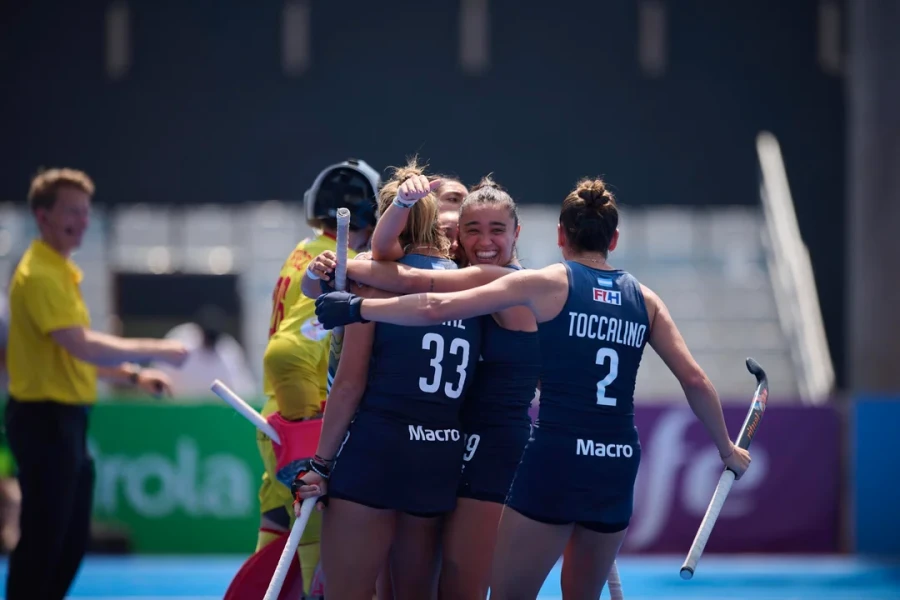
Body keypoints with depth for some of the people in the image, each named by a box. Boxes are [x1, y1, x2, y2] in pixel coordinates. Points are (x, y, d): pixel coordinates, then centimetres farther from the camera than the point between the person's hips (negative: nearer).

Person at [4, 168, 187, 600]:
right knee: (41, 543, -6)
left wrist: (133, 376, 12)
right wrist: (154, 351, -19)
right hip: (45, 420, -10)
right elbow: (81, 345, -27)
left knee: (73, 541, 14)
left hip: (67, 421, 10)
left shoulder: (62, 272, 15)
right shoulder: (38, 275, -17)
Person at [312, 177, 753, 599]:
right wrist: (727, 450, 24)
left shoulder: (547, 284, 0)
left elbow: (437, 308, -6)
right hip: (618, 468, 5)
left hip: (557, 459, -5)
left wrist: (356, 308, 3)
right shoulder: (644, 299, 11)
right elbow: (695, 380, 11)